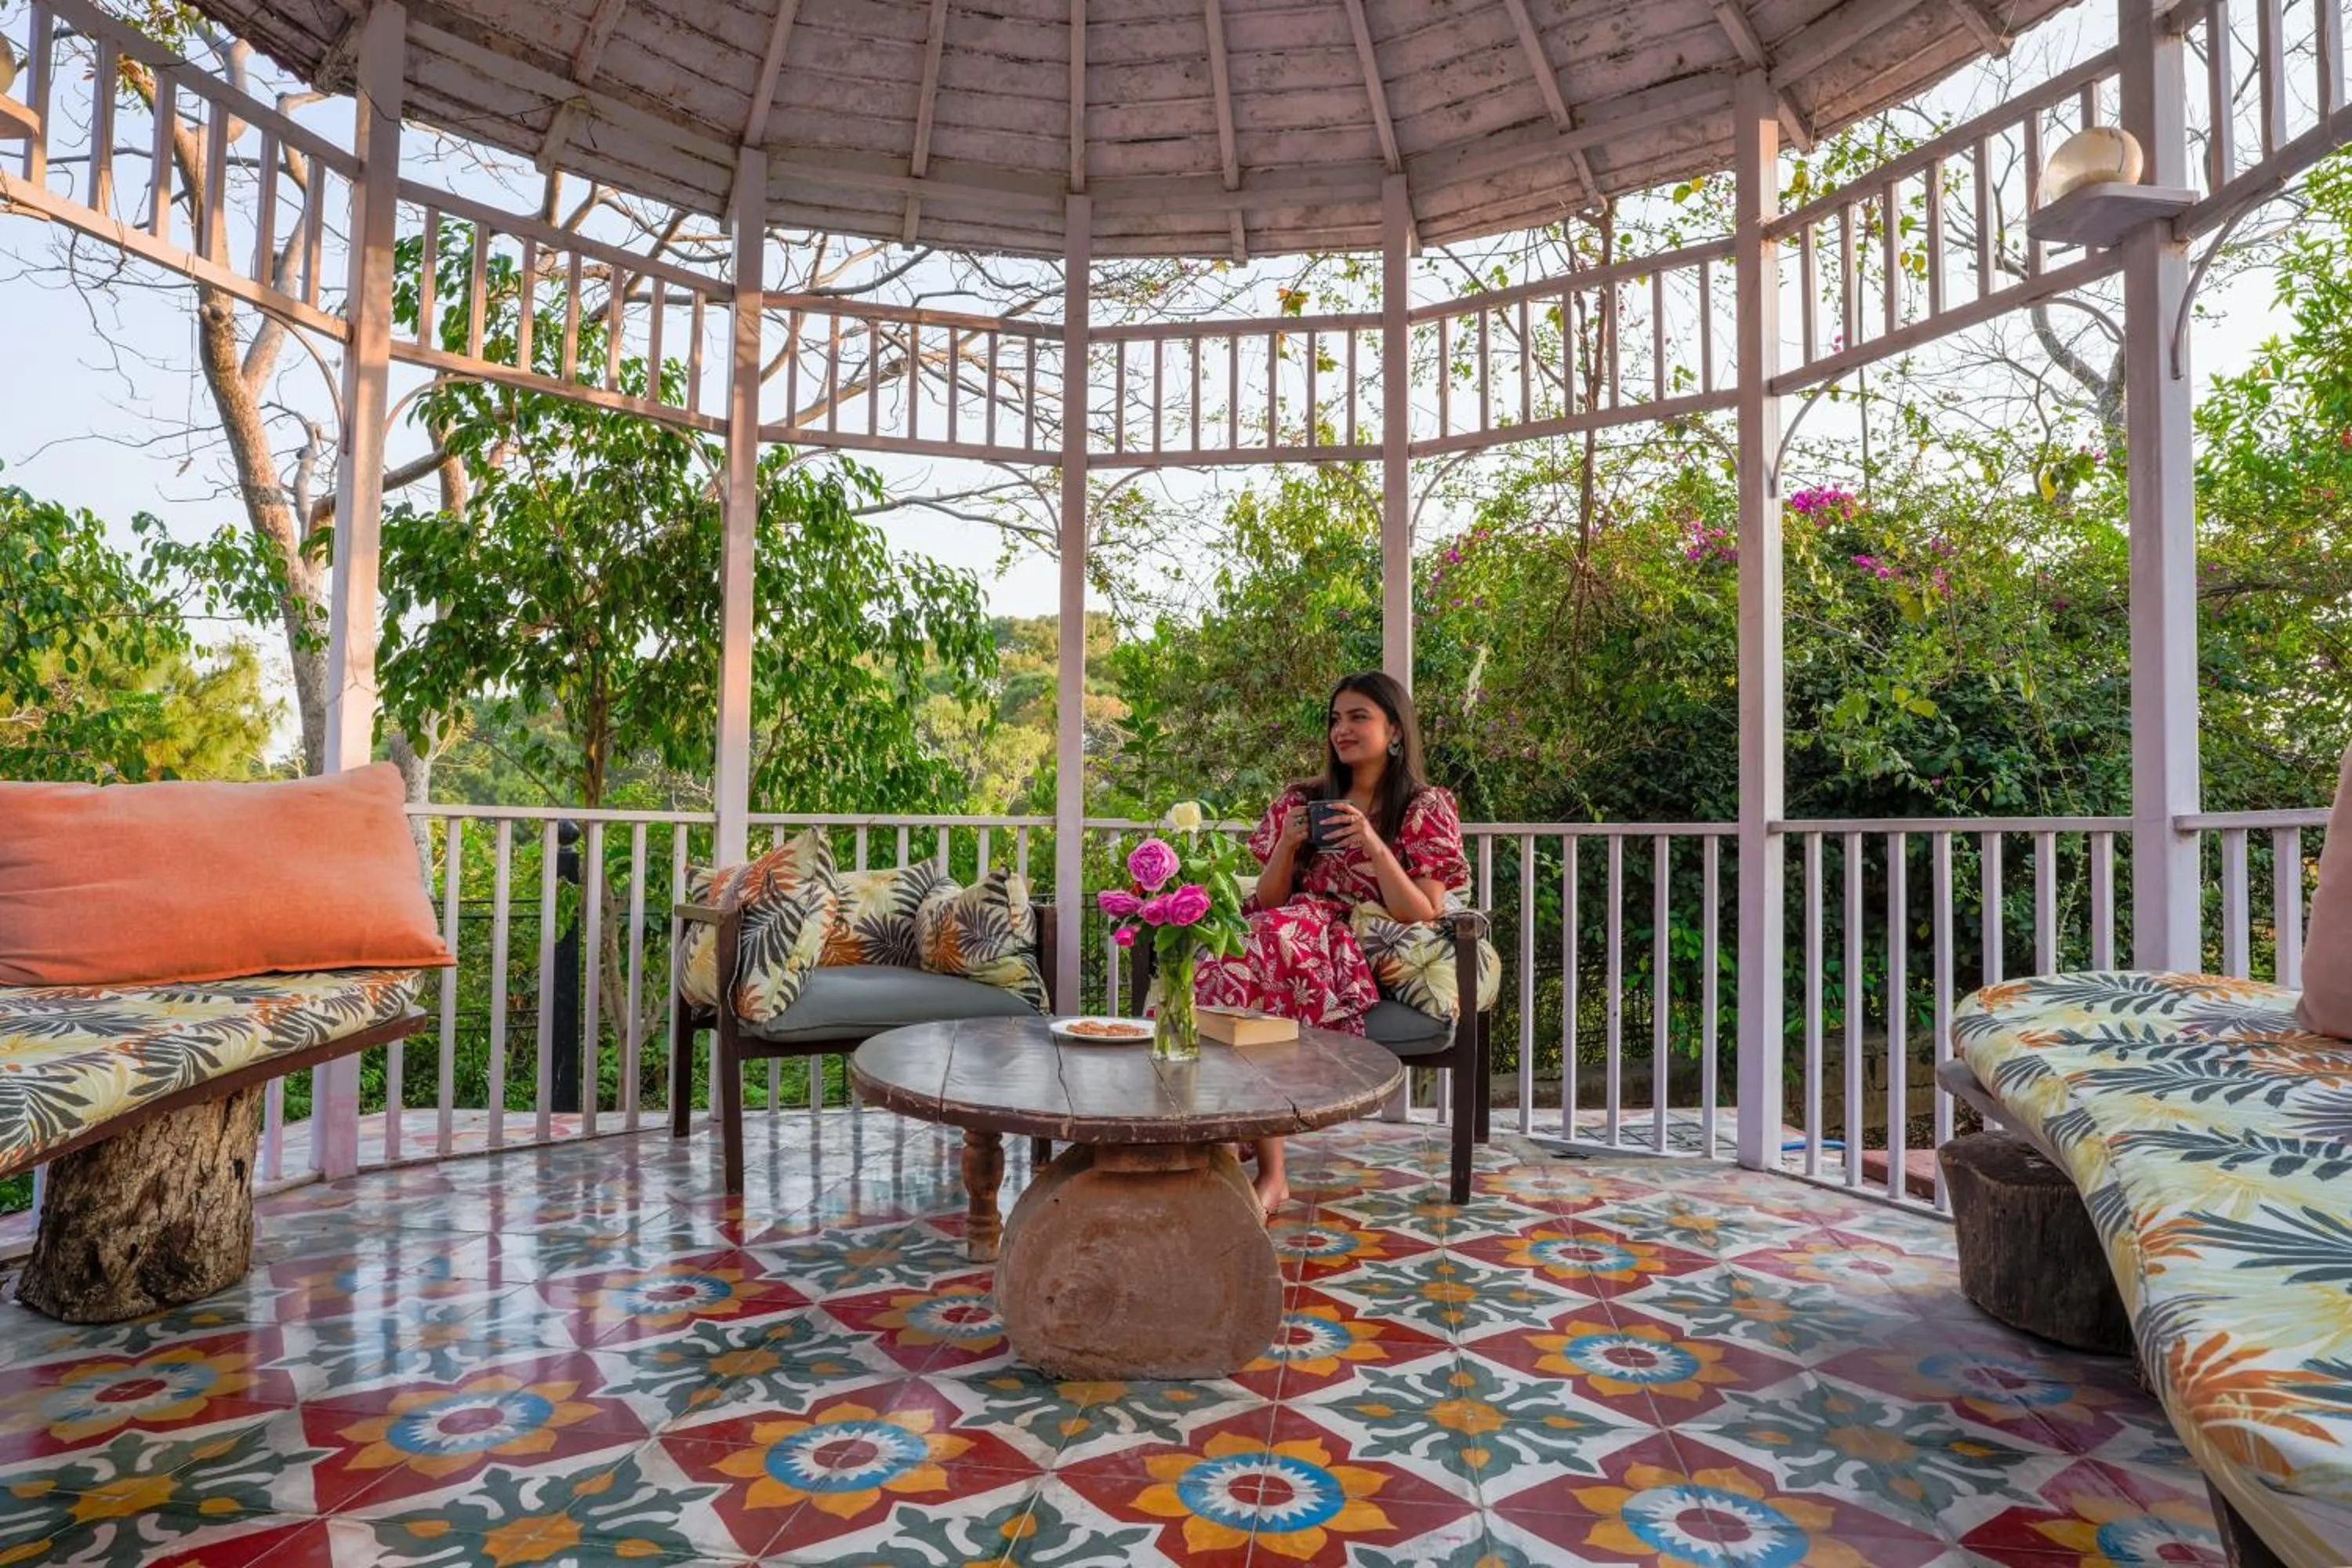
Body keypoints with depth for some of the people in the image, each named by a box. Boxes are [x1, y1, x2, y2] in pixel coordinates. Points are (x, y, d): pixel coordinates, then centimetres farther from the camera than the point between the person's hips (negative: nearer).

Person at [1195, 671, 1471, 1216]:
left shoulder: (1426, 808, 7)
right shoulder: (1301, 801, 17)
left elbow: (1424, 917, -2)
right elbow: (1268, 904, 14)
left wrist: (1375, 847, -13)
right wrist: (1287, 846, -3)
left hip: (1367, 961, -4)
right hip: (1290, 940, 4)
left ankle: (1269, 1171, -28)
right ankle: (1268, 1170, -28)